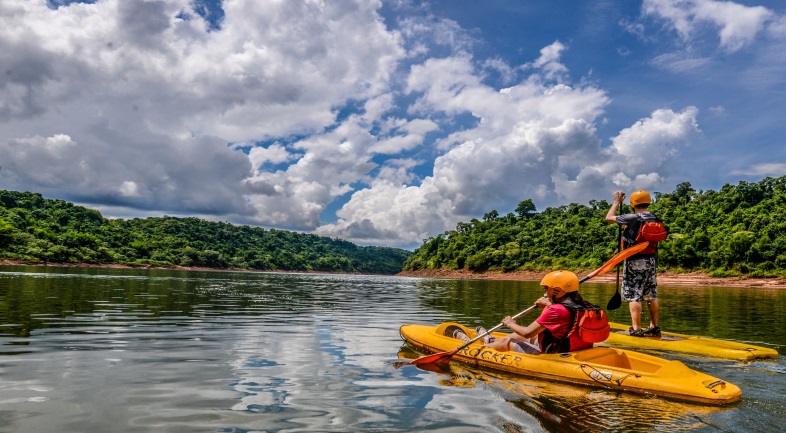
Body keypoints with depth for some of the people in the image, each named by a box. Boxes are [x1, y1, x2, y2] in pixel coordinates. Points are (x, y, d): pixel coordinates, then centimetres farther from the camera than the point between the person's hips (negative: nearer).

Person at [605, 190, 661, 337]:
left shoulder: (632, 218, -16)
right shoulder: (655, 219, 5)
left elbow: (609, 217, -5)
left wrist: (617, 201, 8)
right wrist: (626, 227, 20)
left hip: (635, 262, -7)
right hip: (651, 261, 7)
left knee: (633, 296, -3)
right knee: (652, 296, 13)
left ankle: (636, 329, -3)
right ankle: (654, 327, 20)